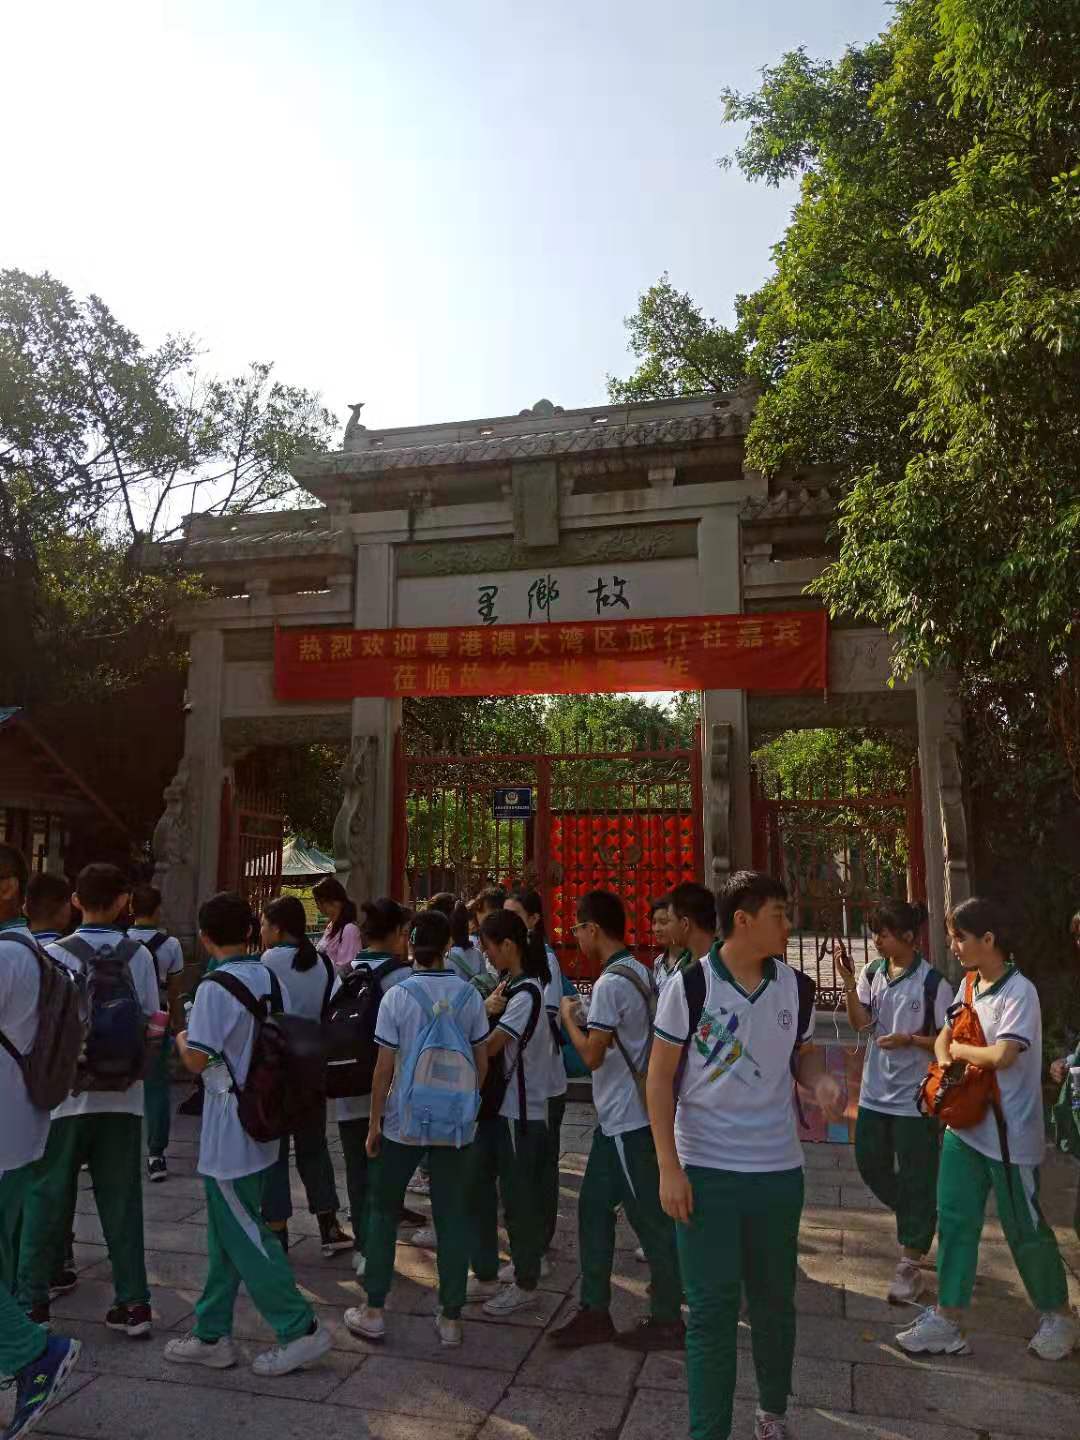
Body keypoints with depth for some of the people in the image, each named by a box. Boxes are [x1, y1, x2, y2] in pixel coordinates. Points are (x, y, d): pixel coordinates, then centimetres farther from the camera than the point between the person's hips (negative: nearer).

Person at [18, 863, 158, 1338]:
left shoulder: (55, 953, -10)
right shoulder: (139, 955, -5)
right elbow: (152, 1023, 0)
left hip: (66, 1095, -1)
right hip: (122, 1097, 2)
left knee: (48, 1199, 14)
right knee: (121, 1201, 11)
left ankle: (32, 1301, 23)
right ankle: (133, 1303, 15)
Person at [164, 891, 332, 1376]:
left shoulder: (215, 987, -19)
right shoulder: (271, 979, 3)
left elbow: (197, 1060, -19)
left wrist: (181, 1038, 1)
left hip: (231, 1127, -8)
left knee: (242, 1233, 3)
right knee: (227, 1231, 17)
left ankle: (300, 1328, 8)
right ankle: (211, 1334, 27)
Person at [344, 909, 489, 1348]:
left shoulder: (397, 996, -12)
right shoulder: (469, 995, -4)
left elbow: (384, 1068, -9)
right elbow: (482, 1061, 3)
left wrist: (374, 1123, 2)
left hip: (403, 1121, -2)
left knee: (384, 1212, 15)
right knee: (452, 1217, 11)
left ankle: (373, 1312, 22)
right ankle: (450, 1318, 18)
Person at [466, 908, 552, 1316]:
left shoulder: (527, 992, -19)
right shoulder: (510, 985, 9)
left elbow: (490, 1045, -22)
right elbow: (493, 1043, 10)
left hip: (520, 1112, -9)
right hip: (496, 1105, 9)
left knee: (519, 1198, 7)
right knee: (478, 1190, 15)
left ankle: (525, 1284, 24)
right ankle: (485, 1276, 30)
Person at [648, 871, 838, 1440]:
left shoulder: (795, 987, -2)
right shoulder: (688, 986, -13)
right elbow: (660, 1078, -7)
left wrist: (821, 1079, -11)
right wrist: (668, 1168, -11)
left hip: (779, 1168, 4)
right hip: (705, 1171, -4)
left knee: (774, 1300, 19)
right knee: (711, 1309, 4)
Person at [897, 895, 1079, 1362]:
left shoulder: (1019, 992, -20)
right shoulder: (969, 985, 5)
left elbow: (1001, 1055, -29)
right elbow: (945, 1035, 15)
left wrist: (959, 1050, -11)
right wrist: (944, 1060, -6)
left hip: (1008, 1134, -7)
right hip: (965, 1125, 7)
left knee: (1024, 1227, 9)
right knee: (954, 1219, 9)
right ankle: (947, 1321, 19)